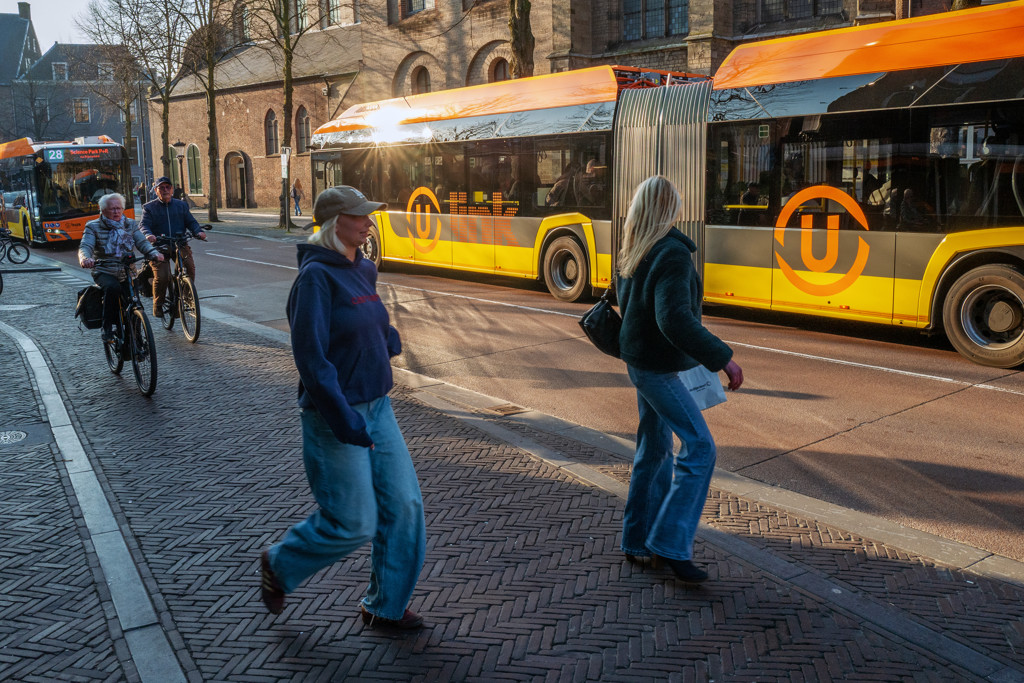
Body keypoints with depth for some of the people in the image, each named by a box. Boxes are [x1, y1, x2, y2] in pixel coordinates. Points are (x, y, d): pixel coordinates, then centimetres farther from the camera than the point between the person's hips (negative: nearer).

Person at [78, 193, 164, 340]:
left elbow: (142, 242, -2)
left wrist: (154, 253, -24)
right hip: (105, 272, -4)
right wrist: (85, 258, -37)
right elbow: (85, 246, -12)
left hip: (128, 273, 4)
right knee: (112, 287, -36)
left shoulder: (131, 225, 12)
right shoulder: (93, 227, 3)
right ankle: (107, 328, -24)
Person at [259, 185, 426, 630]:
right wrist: (343, 418, -25)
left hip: (377, 408, 8)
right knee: (352, 523, 0)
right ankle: (279, 566, 29)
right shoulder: (316, 276, -17)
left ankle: (386, 605, 25)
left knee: (404, 504, 7)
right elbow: (311, 356, -22)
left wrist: (387, 341, 11)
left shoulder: (363, 271, 8)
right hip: (335, 415, -8)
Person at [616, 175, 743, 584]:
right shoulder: (672, 254, -20)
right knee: (699, 447, -8)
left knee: (654, 449, 14)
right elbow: (674, 318, -31)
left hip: (640, 360, 9)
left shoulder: (633, 252, 8)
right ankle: (671, 544, -6)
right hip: (657, 366, -9)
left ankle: (638, 542, 22)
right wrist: (723, 358, -27)